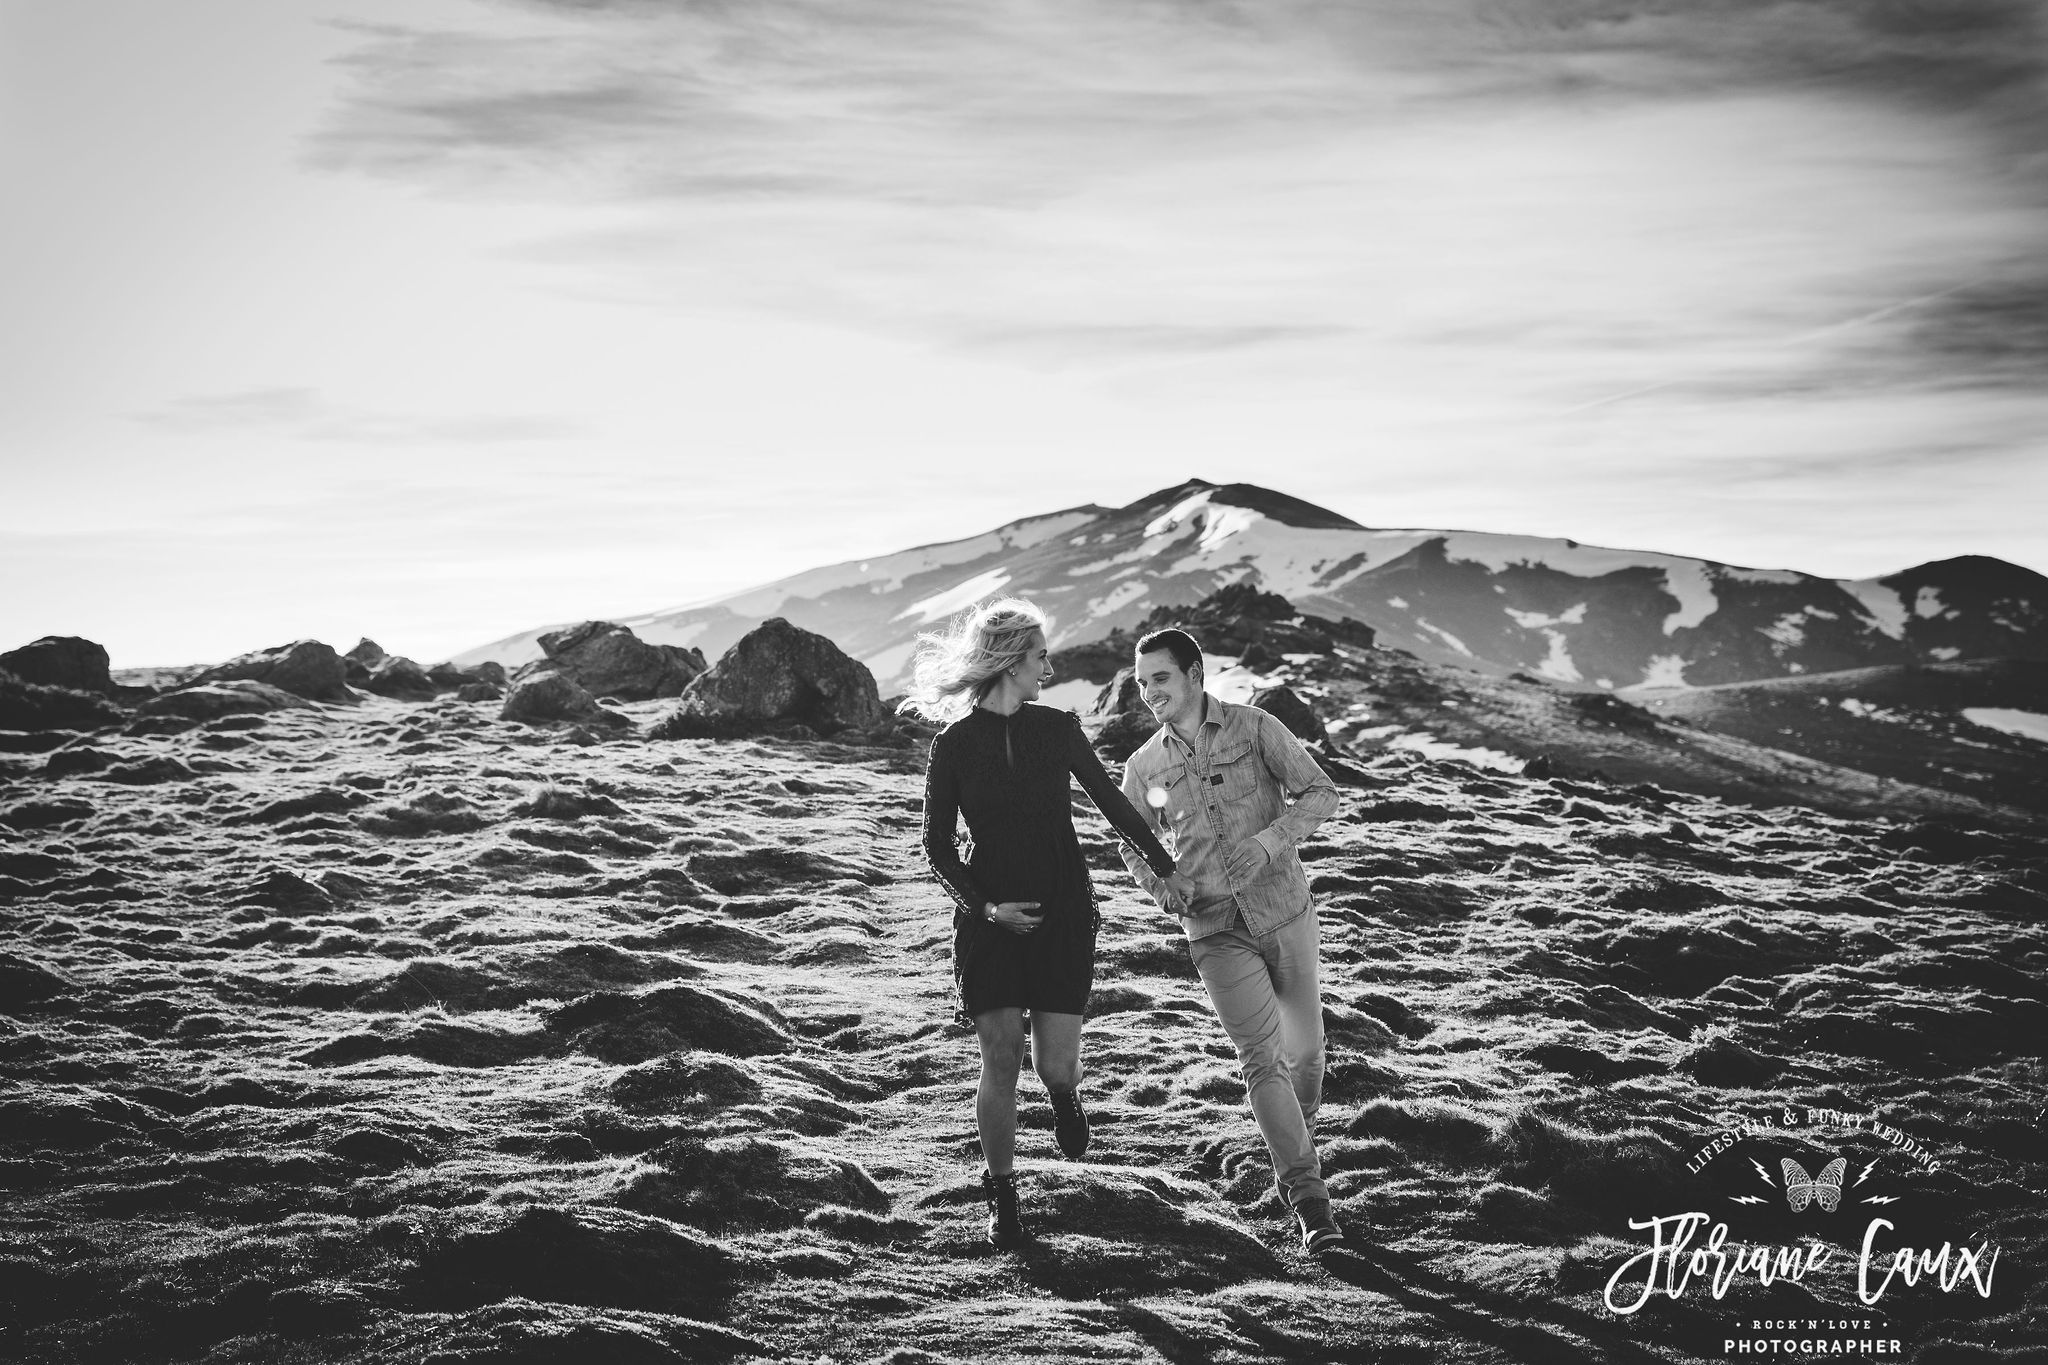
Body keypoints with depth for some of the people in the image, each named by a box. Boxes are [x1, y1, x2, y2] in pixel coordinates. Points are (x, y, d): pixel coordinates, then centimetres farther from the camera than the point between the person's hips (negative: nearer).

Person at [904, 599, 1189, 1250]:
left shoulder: (1057, 728, 4)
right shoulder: (953, 745, -3)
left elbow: (1111, 800, 12)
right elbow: (938, 846, 0)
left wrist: (1165, 867, 16)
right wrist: (984, 906, -12)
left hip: (1063, 911, 2)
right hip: (989, 918, -2)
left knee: (1055, 1067, -4)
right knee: (1001, 1059, -5)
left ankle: (1063, 1092, 35)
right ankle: (1001, 1193, 15)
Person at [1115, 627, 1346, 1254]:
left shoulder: (1255, 729, -4)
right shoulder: (1144, 766, 3)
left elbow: (1320, 793, -5)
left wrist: (1270, 840, -21)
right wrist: (1157, 884, -5)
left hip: (1284, 912, 0)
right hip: (1215, 929, 0)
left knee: (1304, 1051, 10)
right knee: (1261, 1058, -10)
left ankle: (1296, 1150, 38)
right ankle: (1308, 1194, -6)